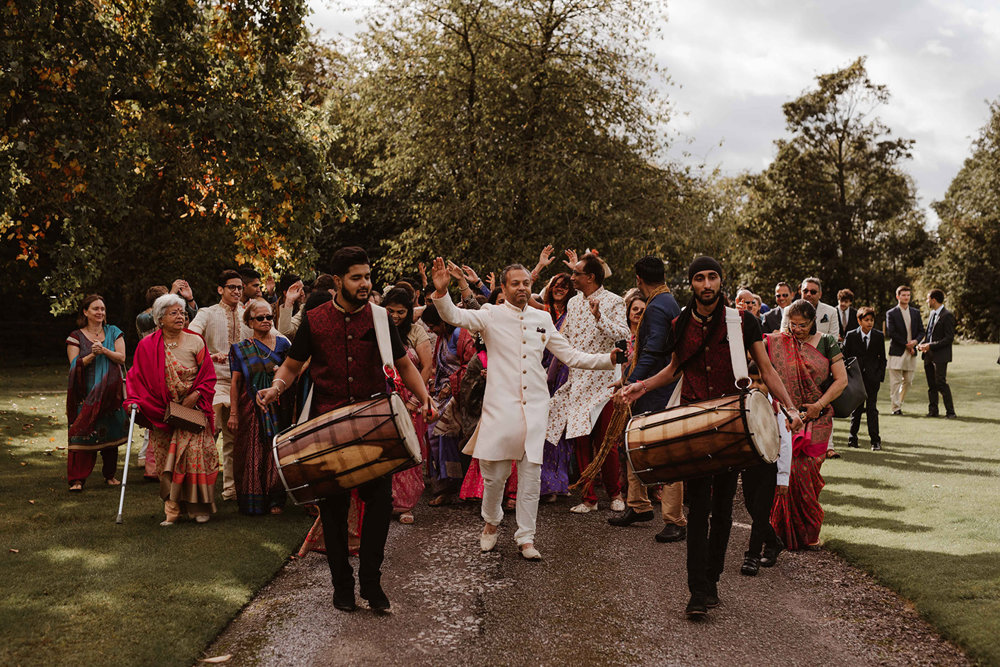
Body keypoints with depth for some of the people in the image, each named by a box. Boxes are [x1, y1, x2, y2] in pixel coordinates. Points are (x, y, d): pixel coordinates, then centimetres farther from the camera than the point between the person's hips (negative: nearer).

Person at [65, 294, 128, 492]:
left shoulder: (113, 333, 9)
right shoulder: (76, 337, 5)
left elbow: (121, 358, 0)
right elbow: (75, 365, -4)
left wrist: (104, 350, -16)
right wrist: (92, 354, -18)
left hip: (110, 392, 2)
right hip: (86, 393, -2)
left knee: (110, 433, 6)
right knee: (83, 433, -9)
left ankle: (109, 475, 19)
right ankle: (77, 479, -8)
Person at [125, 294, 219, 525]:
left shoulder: (195, 342, -1)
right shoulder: (147, 346, 0)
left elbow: (208, 375, 2)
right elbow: (137, 376, 2)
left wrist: (195, 396, -10)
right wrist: (134, 401, -13)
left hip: (192, 410, -1)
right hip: (162, 412, 1)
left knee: (196, 453, -9)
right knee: (167, 460, 1)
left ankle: (199, 508, 1)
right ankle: (172, 509, 6)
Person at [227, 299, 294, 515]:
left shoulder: (282, 343, 7)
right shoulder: (242, 349, 5)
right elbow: (235, 382, 3)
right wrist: (233, 413, -1)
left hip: (278, 406, 1)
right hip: (252, 408, 0)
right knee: (253, 454, 0)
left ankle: (275, 499, 7)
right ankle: (253, 502, 8)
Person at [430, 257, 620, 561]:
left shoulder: (542, 319, 14)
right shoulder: (491, 315, 2)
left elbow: (570, 356, 17)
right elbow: (455, 316, -13)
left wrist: (608, 359, 7)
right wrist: (441, 291, -32)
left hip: (535, 405, 3)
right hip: (500, 404, -3)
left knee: (531, 474, 2)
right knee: (494, 473, 1)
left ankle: (526, 537, 14)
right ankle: (491, 523, 28)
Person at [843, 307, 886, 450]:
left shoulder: (879, 336, 2)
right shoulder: (851, 336, -1)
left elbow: (882, 359, 7)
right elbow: (844, 357, 3)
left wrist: (880, 377, 0)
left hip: (872, 378, 0)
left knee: (872, 408, -4)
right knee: (856, 408, 7)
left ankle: (875, 440, 0)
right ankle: (853, 438, 19)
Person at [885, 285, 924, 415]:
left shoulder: (916, 313, 13)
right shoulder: (891, 313, -2)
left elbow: (921, 331, 12)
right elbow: (891, 333, -9)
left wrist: (915, 341, -9)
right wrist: (906, 345, -12)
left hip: (911, 352, 4)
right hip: (897, 351, -4)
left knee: (908, 381, 8)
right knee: (895, 381, -4)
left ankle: (899, 402, 25)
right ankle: (895, 407, 0)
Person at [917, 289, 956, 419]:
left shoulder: (947, 315, -12)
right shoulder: (932, 313, 14)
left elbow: (949, 338, -16)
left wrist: (931, 345, -20)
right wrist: (922, 344, 4)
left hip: (940, 355, -8)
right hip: (928, 355, 8)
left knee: (941, 383, -9)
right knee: (931, 385, 11)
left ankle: (950, 411, -2)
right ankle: (933, 410, 18)